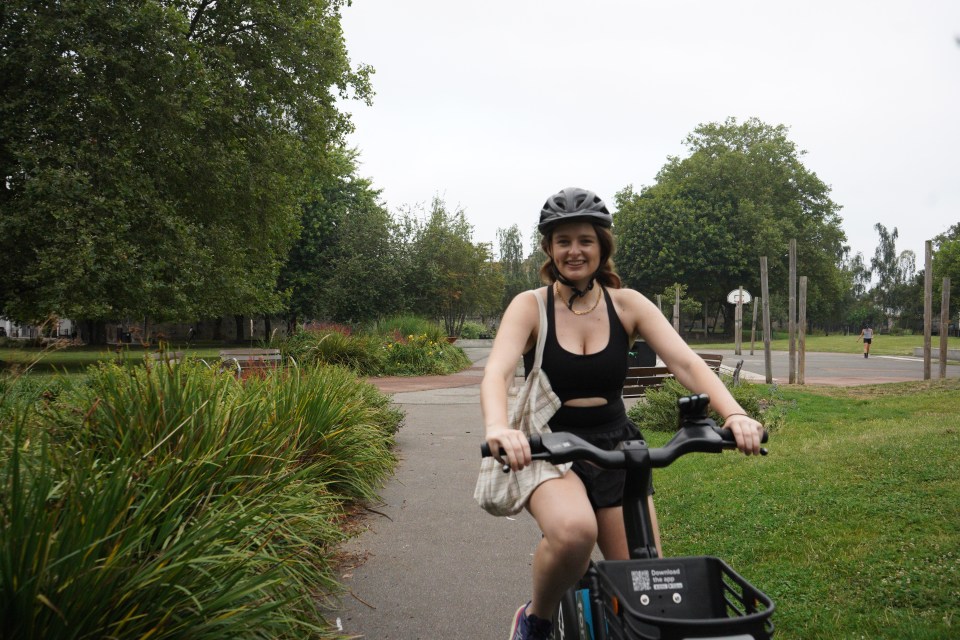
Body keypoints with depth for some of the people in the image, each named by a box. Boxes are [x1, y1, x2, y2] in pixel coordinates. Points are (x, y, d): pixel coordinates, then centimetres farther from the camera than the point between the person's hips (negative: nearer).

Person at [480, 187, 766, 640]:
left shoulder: (627, 304, -1)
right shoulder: (531, 306, -7)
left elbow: (685, 362, -13)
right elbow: (497, 372, -24)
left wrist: (734, 413, -31)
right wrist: (497, 427, -46)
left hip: (615, 447, 3)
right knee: (574, 531, -34)